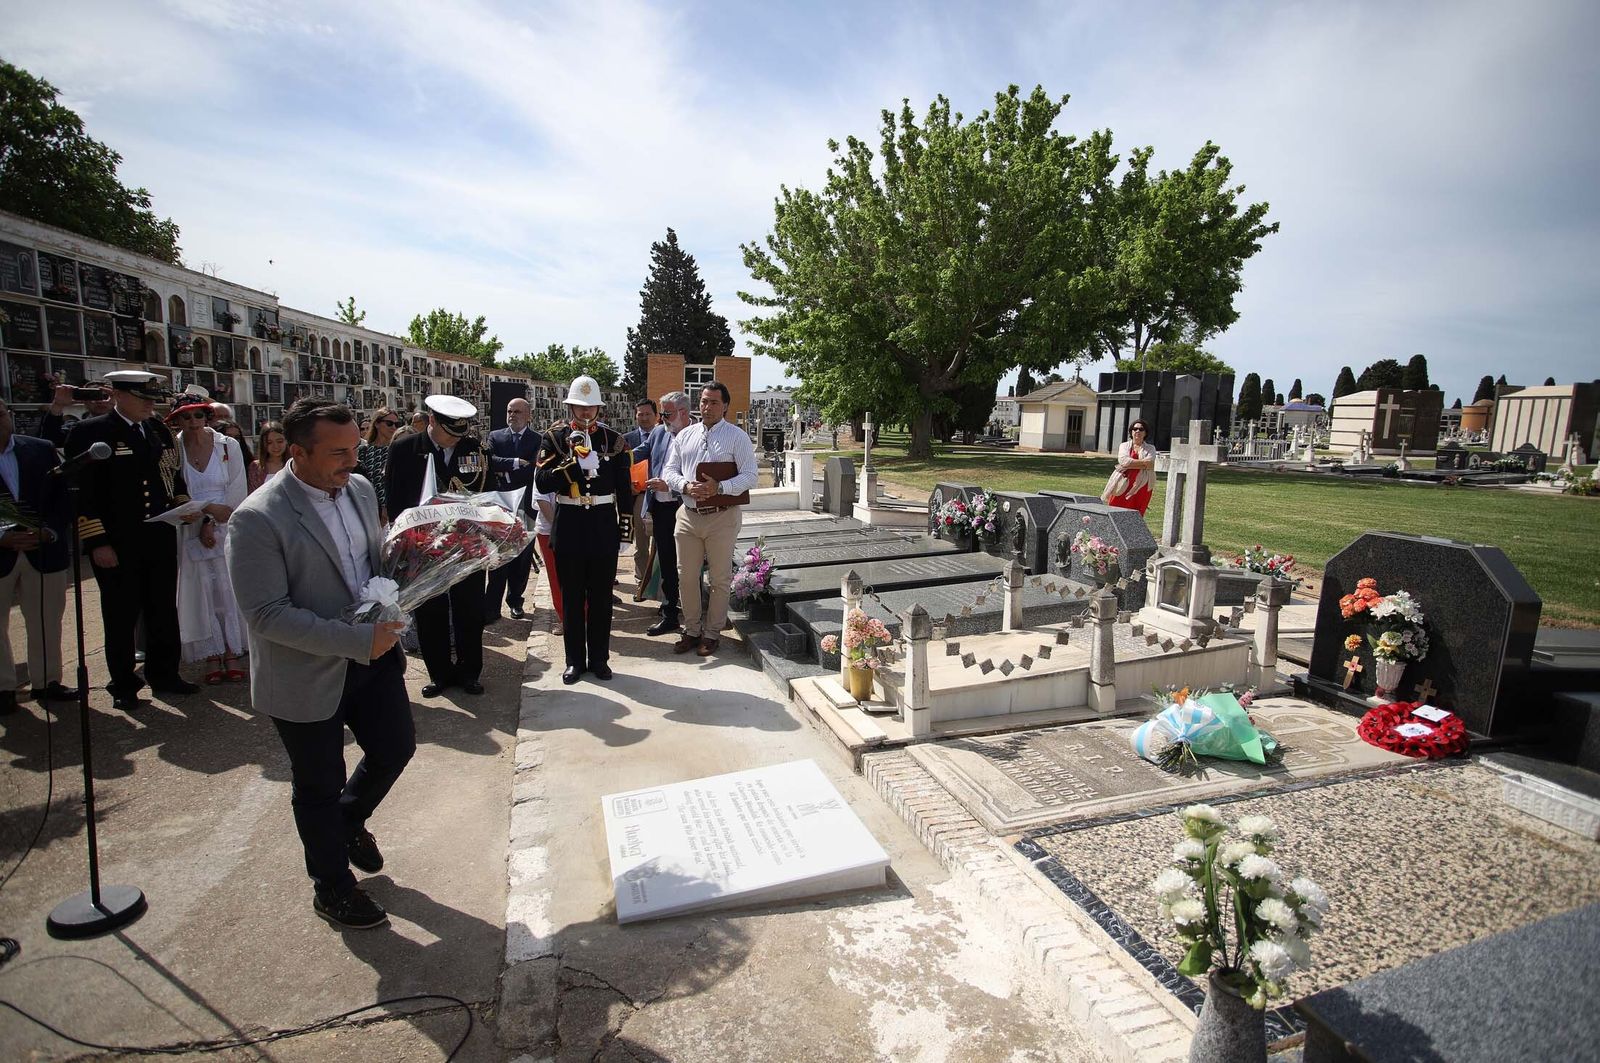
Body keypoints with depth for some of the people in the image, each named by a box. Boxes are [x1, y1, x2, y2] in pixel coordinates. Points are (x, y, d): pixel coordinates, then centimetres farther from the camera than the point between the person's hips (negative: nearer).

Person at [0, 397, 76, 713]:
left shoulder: (42, 450, 3)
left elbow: (64, 495, 4)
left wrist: (48, 531, -10)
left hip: (45, 550, 1)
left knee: (46, 622, 9)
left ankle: (46, 682, 22)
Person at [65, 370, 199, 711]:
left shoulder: (160, 431, 9)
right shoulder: (89, 432, -7)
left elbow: (174, 475, 20)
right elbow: (82, 492, -10)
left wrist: (183, 504, 0)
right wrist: (97, 542, -14)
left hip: (161, 539, 5)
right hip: (116, 544, -5)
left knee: (164, 611, 13)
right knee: (121, 617, 7)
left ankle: (164, 674, 27)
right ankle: (124, 685, 21)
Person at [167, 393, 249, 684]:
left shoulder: (228, 446, -2)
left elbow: (236, 493, -3)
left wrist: (212, 524, -8)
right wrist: (209, 509, -14)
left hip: (226, 530, 0)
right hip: (191, 533, 0)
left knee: (229, 592, 2)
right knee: (201, 593, 5)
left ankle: (231, 657, 12)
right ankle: (212, 659, 13)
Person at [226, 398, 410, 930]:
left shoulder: (360, 488, -2)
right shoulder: (258, 519, -23)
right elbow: (267, 614, -24)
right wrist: (356, 640, -27)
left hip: (372, 652, 6)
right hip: (307, 675, -6)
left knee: (397, 745, 16)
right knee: (320, 786, 13)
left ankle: (349, 819, 48)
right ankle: (332, 887, 38)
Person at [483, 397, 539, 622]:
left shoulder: (538, 440, 3)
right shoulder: (495, 436, 8)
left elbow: (535, 469, -11)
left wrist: (506, 473, -8)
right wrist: (516, 463, -16)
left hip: (526, 507, 0)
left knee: (522, 558, 8)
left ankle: (515, 601, 23)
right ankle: (491, 607, 1)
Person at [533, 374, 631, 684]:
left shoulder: (613, 438, 4)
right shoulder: (554, 437, 1)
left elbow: (624, 485, 6)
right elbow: (542, 483, -9)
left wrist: (627, 521, 3)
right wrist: (572, 459, -21)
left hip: (604, 525, 1)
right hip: (569, 525, -1)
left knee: (601, 596, 8)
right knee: (572, 597, 8)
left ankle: (599, 658, 20)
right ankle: (575, 660, 20)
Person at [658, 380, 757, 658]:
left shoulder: (737, 437, -2)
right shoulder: (684, 435, 11)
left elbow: (750, 475, -8)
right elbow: (669, 471, 10)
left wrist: (720, 487, -21)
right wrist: (685, 486, -11)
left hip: (722, 517, -4)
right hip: (688, 515, 4)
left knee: (720, 578, 5)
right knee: (686, 577, 10)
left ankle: (712, 632, 20)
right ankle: (691, 630, 25)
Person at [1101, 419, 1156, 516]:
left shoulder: (1150, 449, 11)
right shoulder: (1124, 446, 11)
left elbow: (1150, 463, -9)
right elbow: (1124, 460, -9)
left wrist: (1131, 463, -12)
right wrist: (1143, 463, -10)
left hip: (1141, 487, 0)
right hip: (1123, 486, 0)